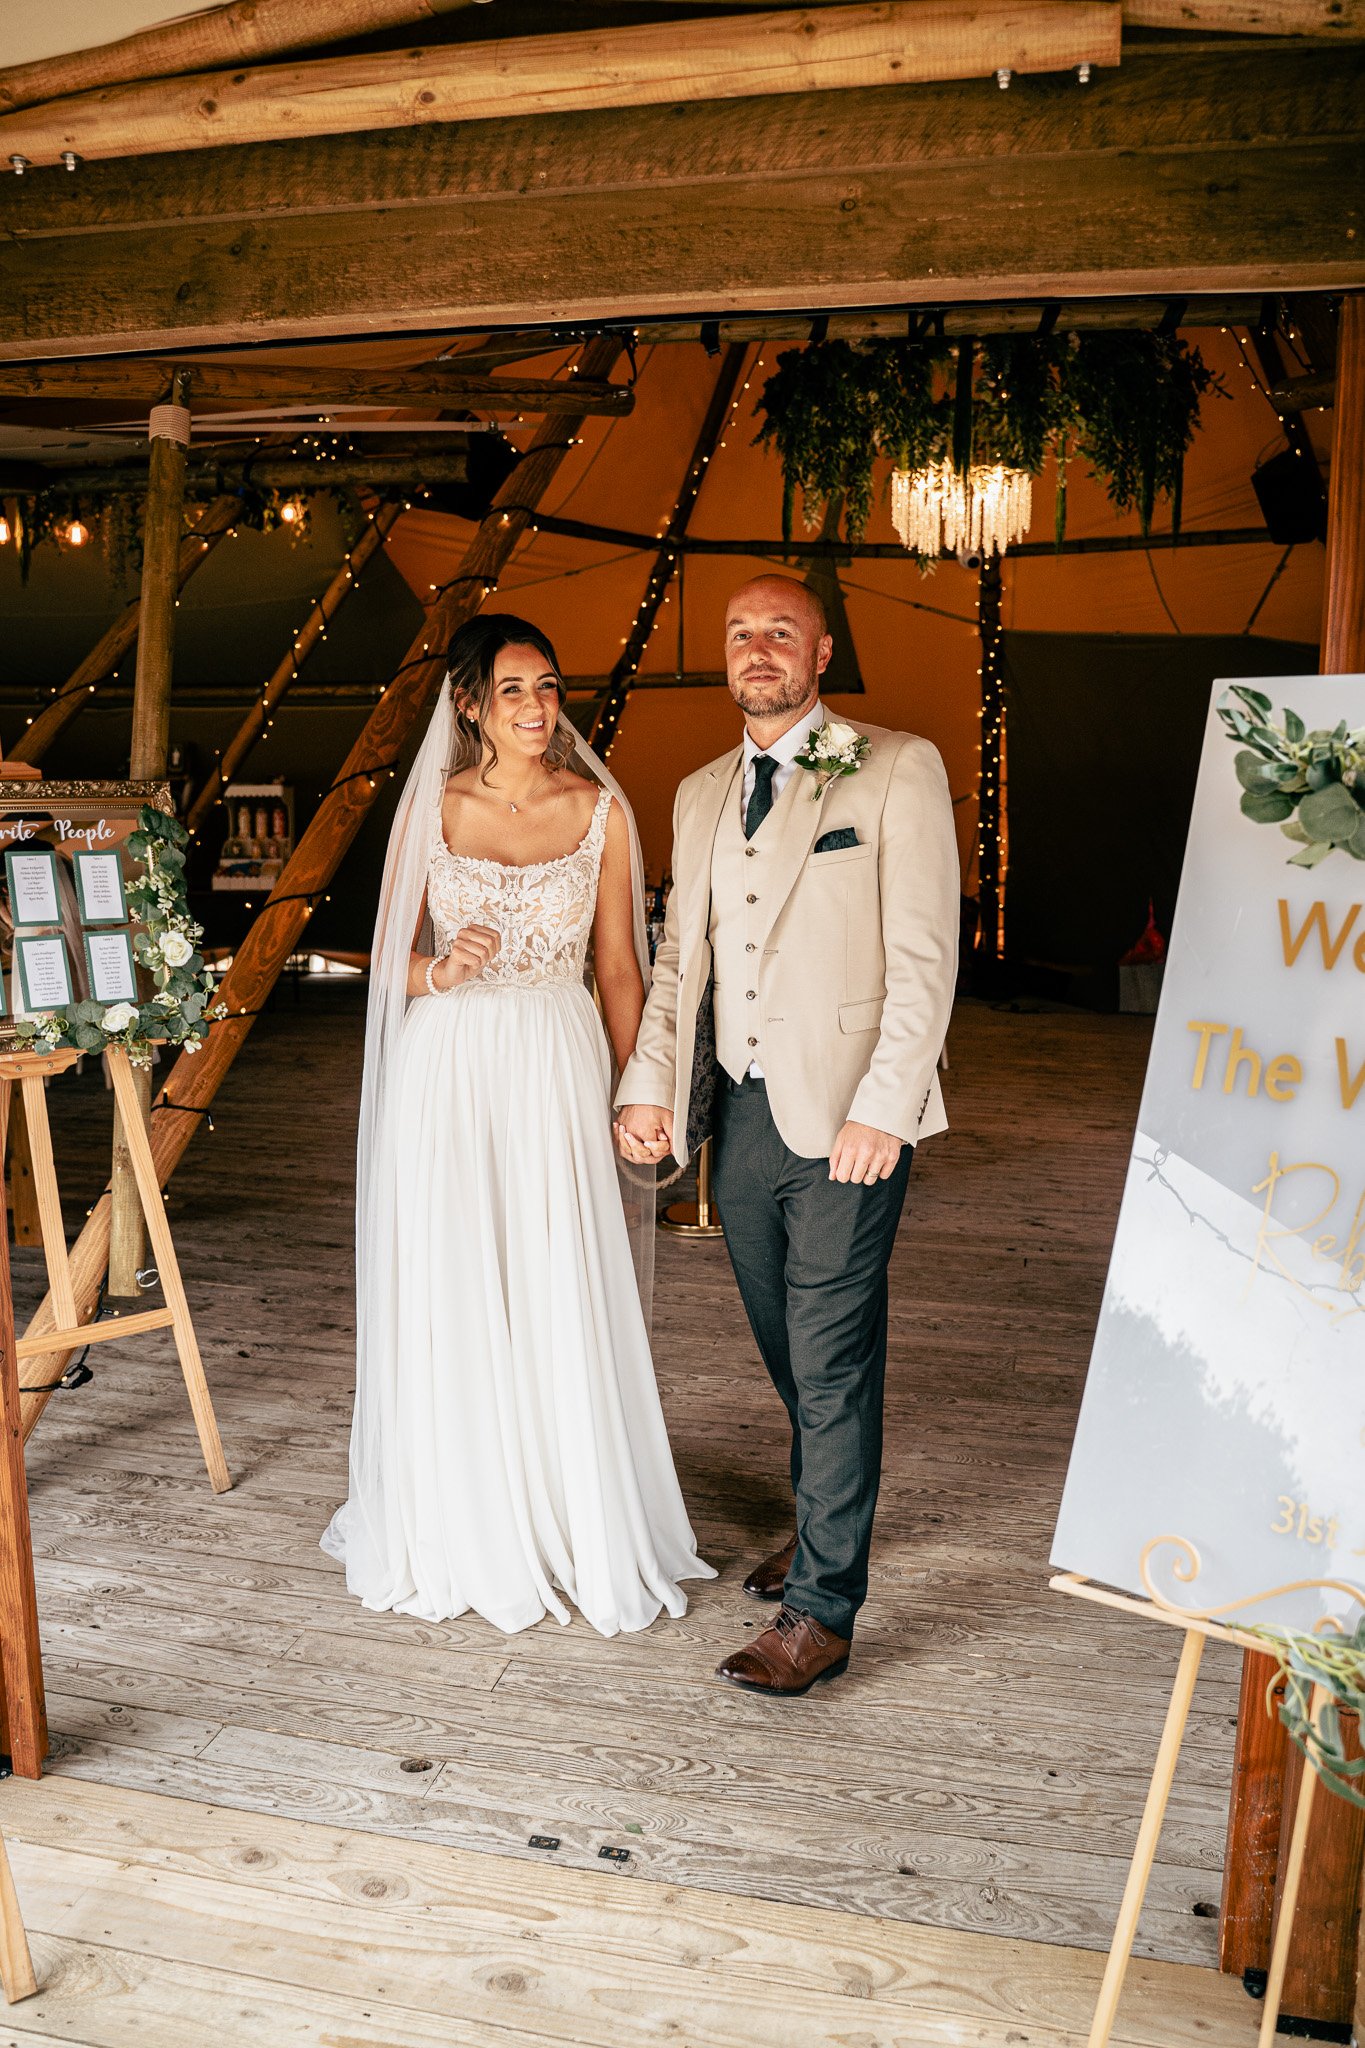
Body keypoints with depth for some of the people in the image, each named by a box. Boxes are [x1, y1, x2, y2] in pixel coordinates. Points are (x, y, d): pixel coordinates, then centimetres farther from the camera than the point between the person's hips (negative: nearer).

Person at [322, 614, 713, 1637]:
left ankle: (575, 1530, 17)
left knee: (562, 1306, 0)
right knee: (447, 1306, 5)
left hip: (558, 1070, 0)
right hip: (446, 1067, 1)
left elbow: (619, 967, 5)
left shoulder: (600, 811, 3)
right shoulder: (431, 808, 4)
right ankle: (456, 1531, 24)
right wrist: (440, 969, -15)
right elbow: (389, 955, 7)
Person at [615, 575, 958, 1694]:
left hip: (847, 1115, -6)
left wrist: (883, 1108, -17)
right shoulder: (700, 795, 16)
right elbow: (678, 956, 17)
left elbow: (925, 955, -9)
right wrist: (648, 1083, 4)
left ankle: (821, 1610, 9)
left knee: (832, 1360, -2)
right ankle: (823, 1526, 39)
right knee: (788, 1350, 17)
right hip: (740, 1111, 6)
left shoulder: (898, 769, -3)